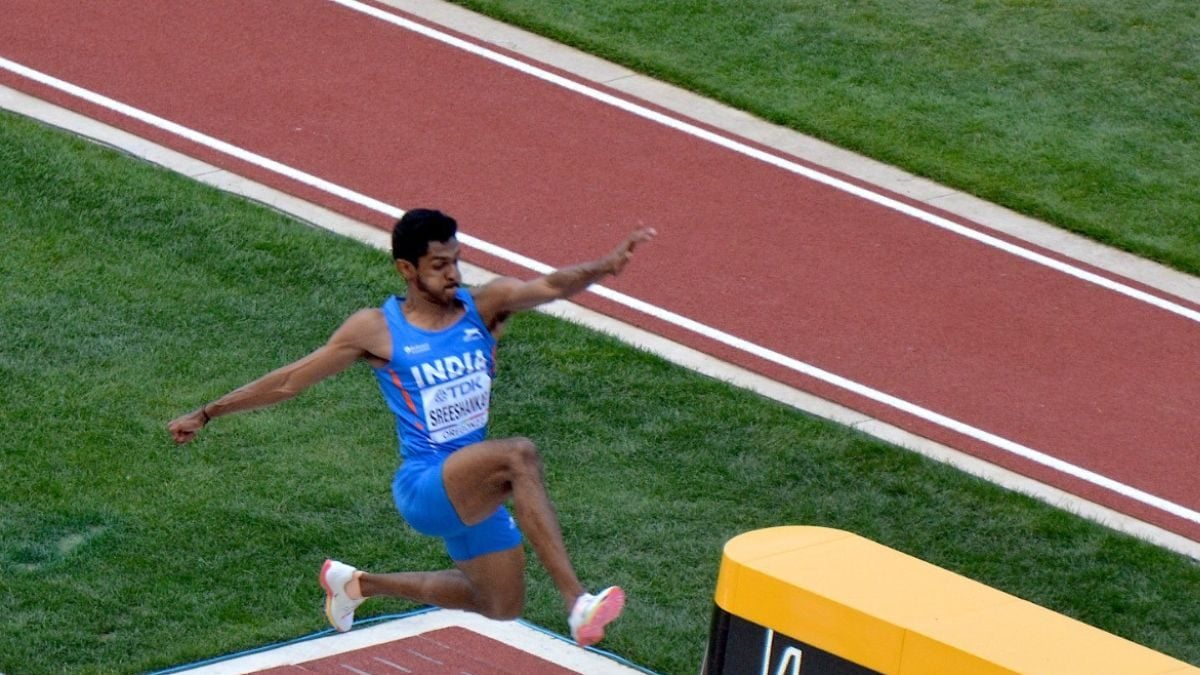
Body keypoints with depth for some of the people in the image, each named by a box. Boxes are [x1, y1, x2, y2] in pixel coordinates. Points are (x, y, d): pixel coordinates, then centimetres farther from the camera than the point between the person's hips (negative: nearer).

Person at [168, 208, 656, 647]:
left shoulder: (483, 306, -1)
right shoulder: (376, 330, -7)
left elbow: (550, 286, -20)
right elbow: (290, 381, 1)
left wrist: (606, 266, -40)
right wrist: (206, 415, 5)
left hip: (473, 492, 6)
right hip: (423, 489, -6)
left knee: (501, 606, 20)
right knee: (519, 455, -33)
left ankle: (358, 584, 37)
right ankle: (576, 603, -39)